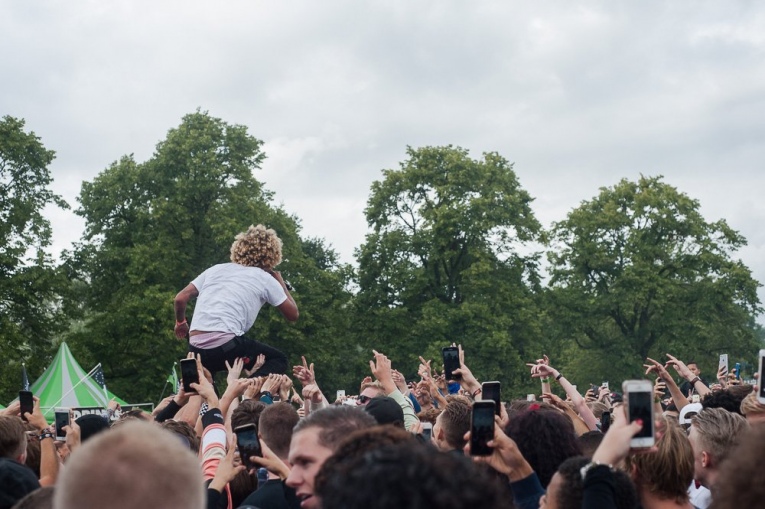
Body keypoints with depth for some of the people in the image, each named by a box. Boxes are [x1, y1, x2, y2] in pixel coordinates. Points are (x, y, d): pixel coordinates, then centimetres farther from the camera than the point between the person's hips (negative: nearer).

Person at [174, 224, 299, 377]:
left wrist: (180, 322, 33)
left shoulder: (216, 268, 19)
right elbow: (293, 314, 15)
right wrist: (281, 282, 28)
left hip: (196, 348, 5)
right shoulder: (265, 278, 8)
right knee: (278, 360, 14)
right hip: (226, 345, -5)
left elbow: (180, 298, 14)